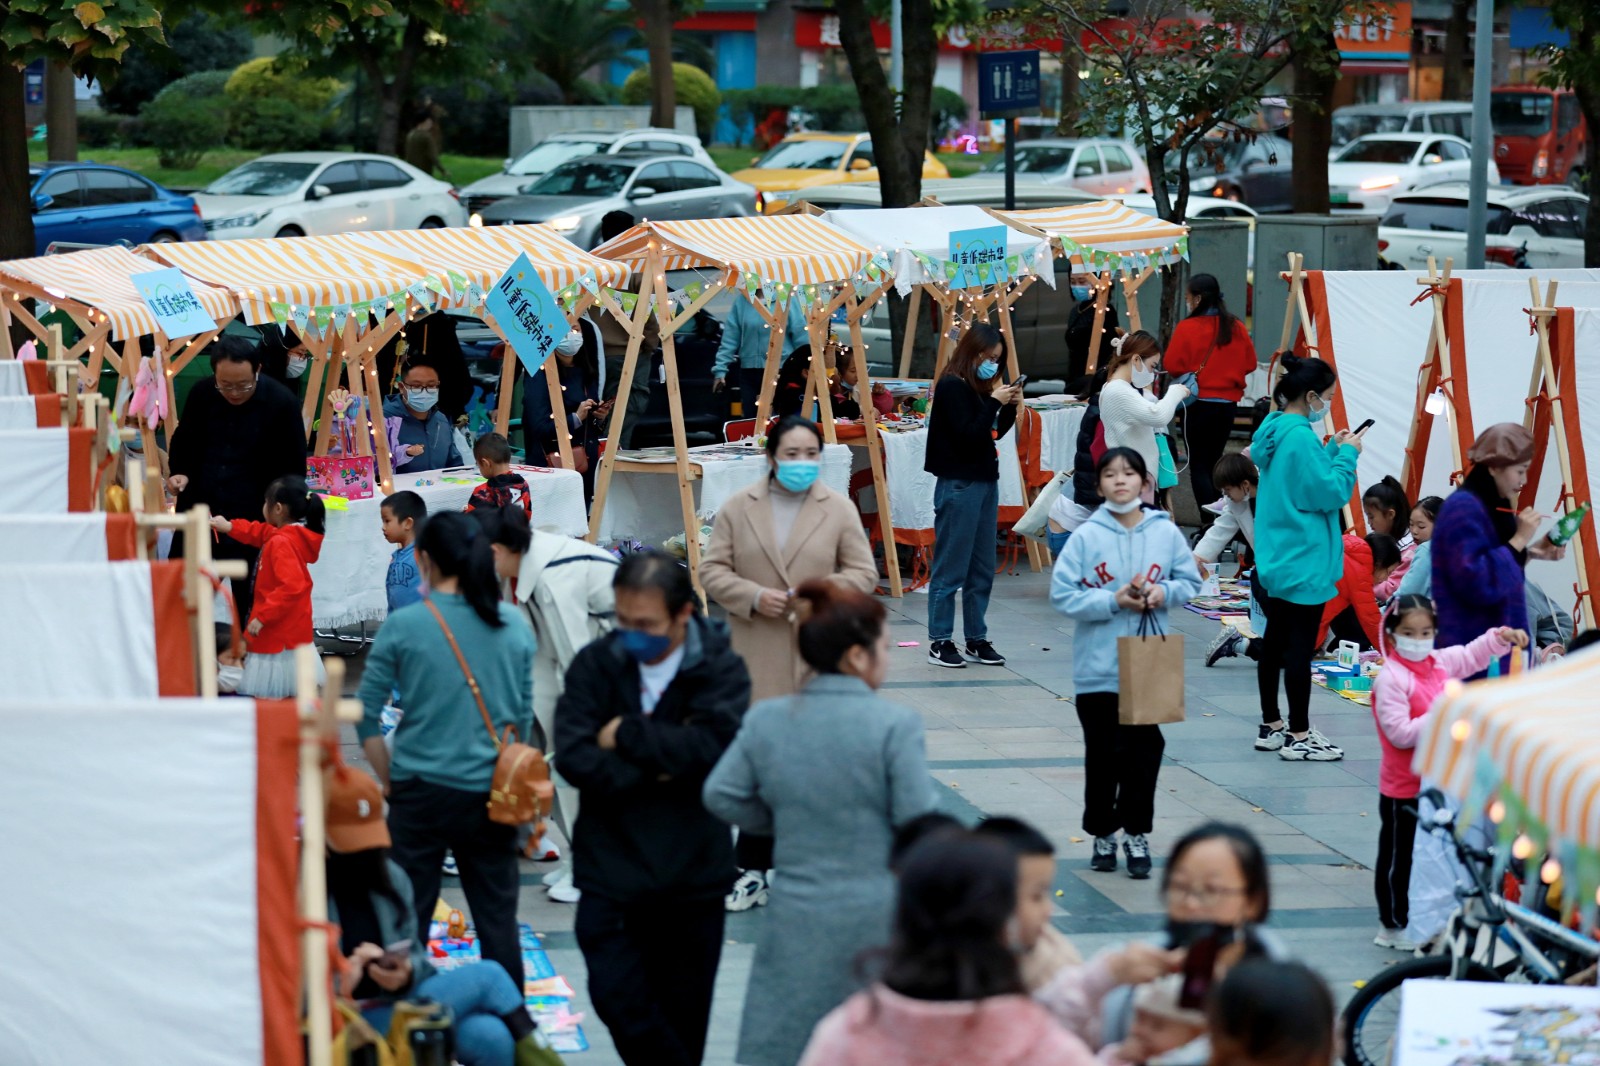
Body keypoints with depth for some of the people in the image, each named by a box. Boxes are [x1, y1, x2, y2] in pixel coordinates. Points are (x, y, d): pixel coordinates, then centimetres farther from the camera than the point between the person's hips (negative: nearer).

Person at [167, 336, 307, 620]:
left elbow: (294, 469, -3)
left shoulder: (281, 403, -10)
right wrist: (179, 471, -2)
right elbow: (183, 442, 17)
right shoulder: (201, 394, -1)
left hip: (254, 517, -3)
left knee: (249, 604, 1)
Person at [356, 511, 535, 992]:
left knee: (407, 921, 6)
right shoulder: (514, 626, 1)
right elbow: (524, 716, 10)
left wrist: (390, 780, 8)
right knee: (498, 921, 10)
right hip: (492, 793, 3)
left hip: (423, 790, -3)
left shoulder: (403, 627, -8)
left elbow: (366, 717, -4)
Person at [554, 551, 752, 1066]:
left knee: (683, 1015, 9)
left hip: (692, 872, 0)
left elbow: (709, 747, -21)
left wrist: (625, 737, -15)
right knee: (616, 995, -11)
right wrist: (659, 769, -16)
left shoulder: (722, 670, -4)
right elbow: (574, 755, -12)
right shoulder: (597, 664, -1)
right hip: (611, 865, 0)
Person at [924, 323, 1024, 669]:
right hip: (959, 485, -9)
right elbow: (969, 436, -18)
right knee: (951, 569, -3)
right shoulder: (952, 387, -12)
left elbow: (994, 433, 17)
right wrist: (995, 403, -17)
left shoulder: (980, 387, 12)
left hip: (986, 482, 9)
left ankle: (976, 640, 17)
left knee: (982, 569, 11)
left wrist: (1010, 407, 3)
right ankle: (939, 642, 2)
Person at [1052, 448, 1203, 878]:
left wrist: (1164, 593, -12)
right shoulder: (1086, 537, -7)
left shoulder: (1166, 533, -1)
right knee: (1104, 755, 8)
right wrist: (1114, 601, -16)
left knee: (1144, 752, 4)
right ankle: (1103, 835, 22)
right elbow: (1062, 593, -8)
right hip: (1097, 669, -1)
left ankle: (1137, 835, 15)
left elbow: (1189, 581, 9)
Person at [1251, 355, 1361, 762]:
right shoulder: (1301, 438, -21)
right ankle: (1298, 736, 0)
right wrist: (1346, 454, -7)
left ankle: (1271, 727, 24)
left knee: (1276, 640, 16)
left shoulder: (1276, 430, 9)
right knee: (1300, 647, -4)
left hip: (1276, 558, 10)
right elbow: (1331, 494, -18)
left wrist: (1332, 450, 10)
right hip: (1304, 561, -10)